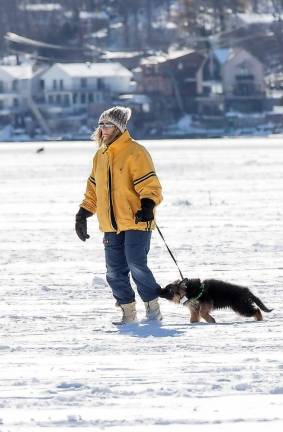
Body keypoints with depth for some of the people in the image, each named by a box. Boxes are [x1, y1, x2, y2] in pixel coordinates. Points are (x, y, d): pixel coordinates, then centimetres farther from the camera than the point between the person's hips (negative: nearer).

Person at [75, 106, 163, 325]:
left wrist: (147, 205, -29)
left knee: (136, 264, -16)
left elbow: (150, 184, -14)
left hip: (136, 223, -7)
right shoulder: (101, 155, 16)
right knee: (115, 271, 3)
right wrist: (83, 214, 21)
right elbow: (94, 189, 25)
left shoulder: (135, 153, -8)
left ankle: (153, 306, 1)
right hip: (111, 226, 7)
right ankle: (128, 313, 13)